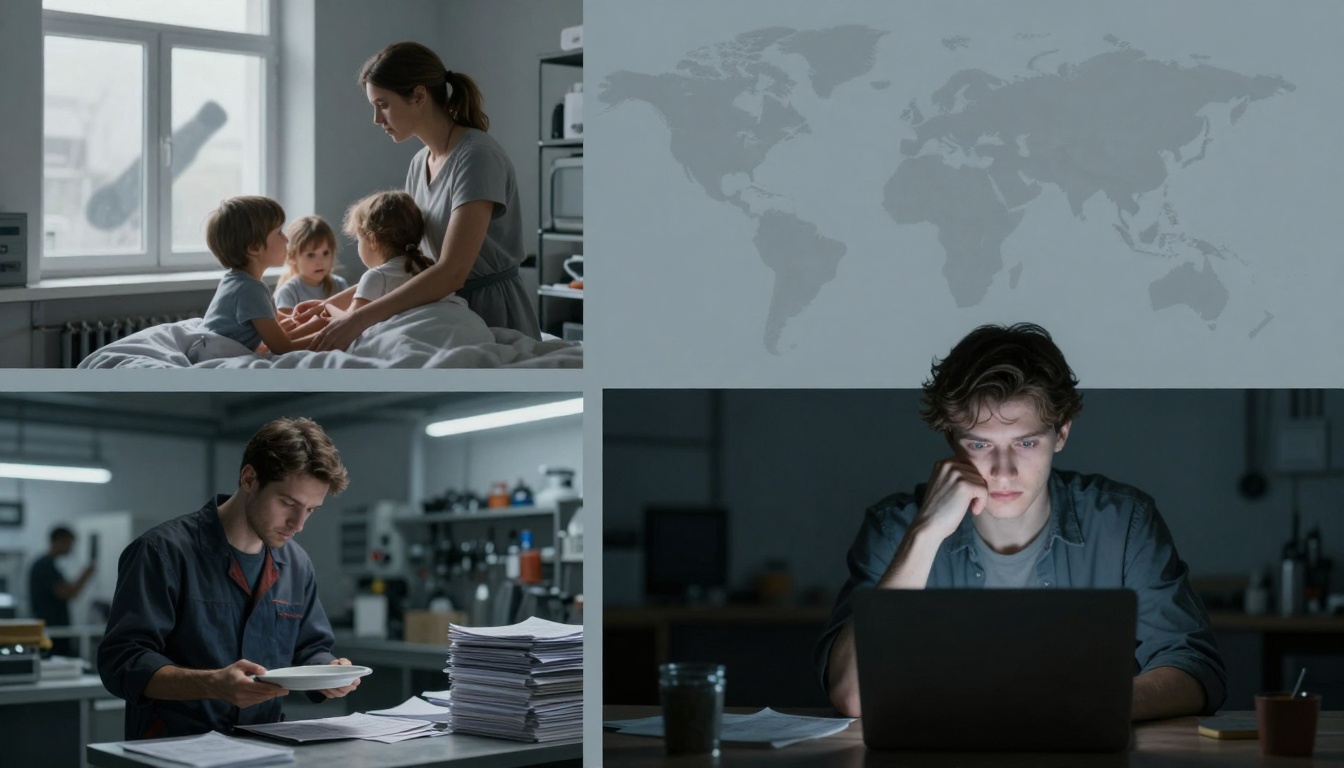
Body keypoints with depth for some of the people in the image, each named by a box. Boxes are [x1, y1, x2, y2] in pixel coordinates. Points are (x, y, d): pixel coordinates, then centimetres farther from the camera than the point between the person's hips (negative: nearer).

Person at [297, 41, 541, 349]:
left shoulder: (477, 157, -18)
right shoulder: (420, 164, 8)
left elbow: (452, 272, -27)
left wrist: (359, 320, -30)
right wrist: (334, 304, 5)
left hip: (494, 317, -7)